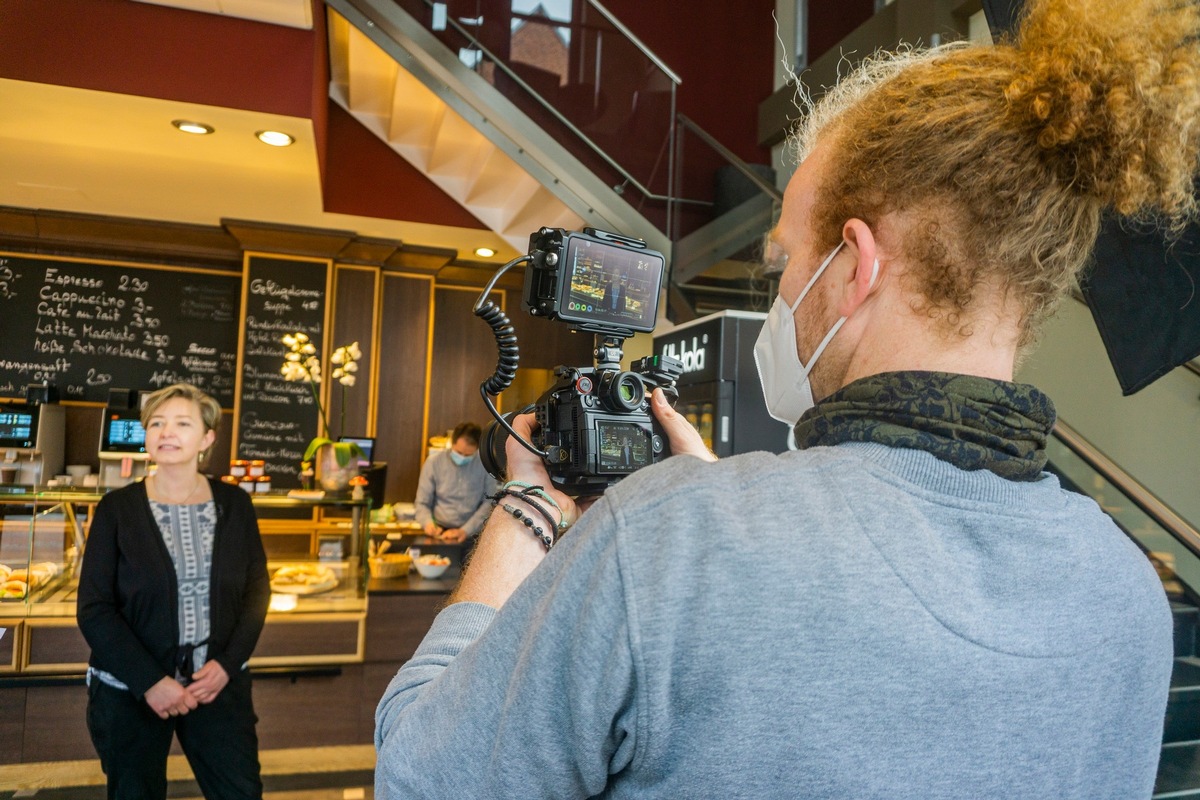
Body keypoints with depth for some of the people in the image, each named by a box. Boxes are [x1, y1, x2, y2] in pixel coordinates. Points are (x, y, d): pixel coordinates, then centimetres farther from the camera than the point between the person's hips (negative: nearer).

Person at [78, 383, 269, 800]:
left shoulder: (234, 504, -1)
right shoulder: (117, 508, -6)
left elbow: (257, 590, 2)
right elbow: (94, 609, -8)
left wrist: (227, 663, -10)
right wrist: (149, 681, -15)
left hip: (218, 682, 1)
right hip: (129, 690, -1)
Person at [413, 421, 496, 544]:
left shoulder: (486, 464, -3)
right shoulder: (434, 462, 0)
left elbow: (489, 502, -3)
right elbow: (422, 503, 5)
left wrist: (466, 530, -14)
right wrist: (428, 523, -15)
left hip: (473, 534, 0)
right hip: (440, 531, 0)